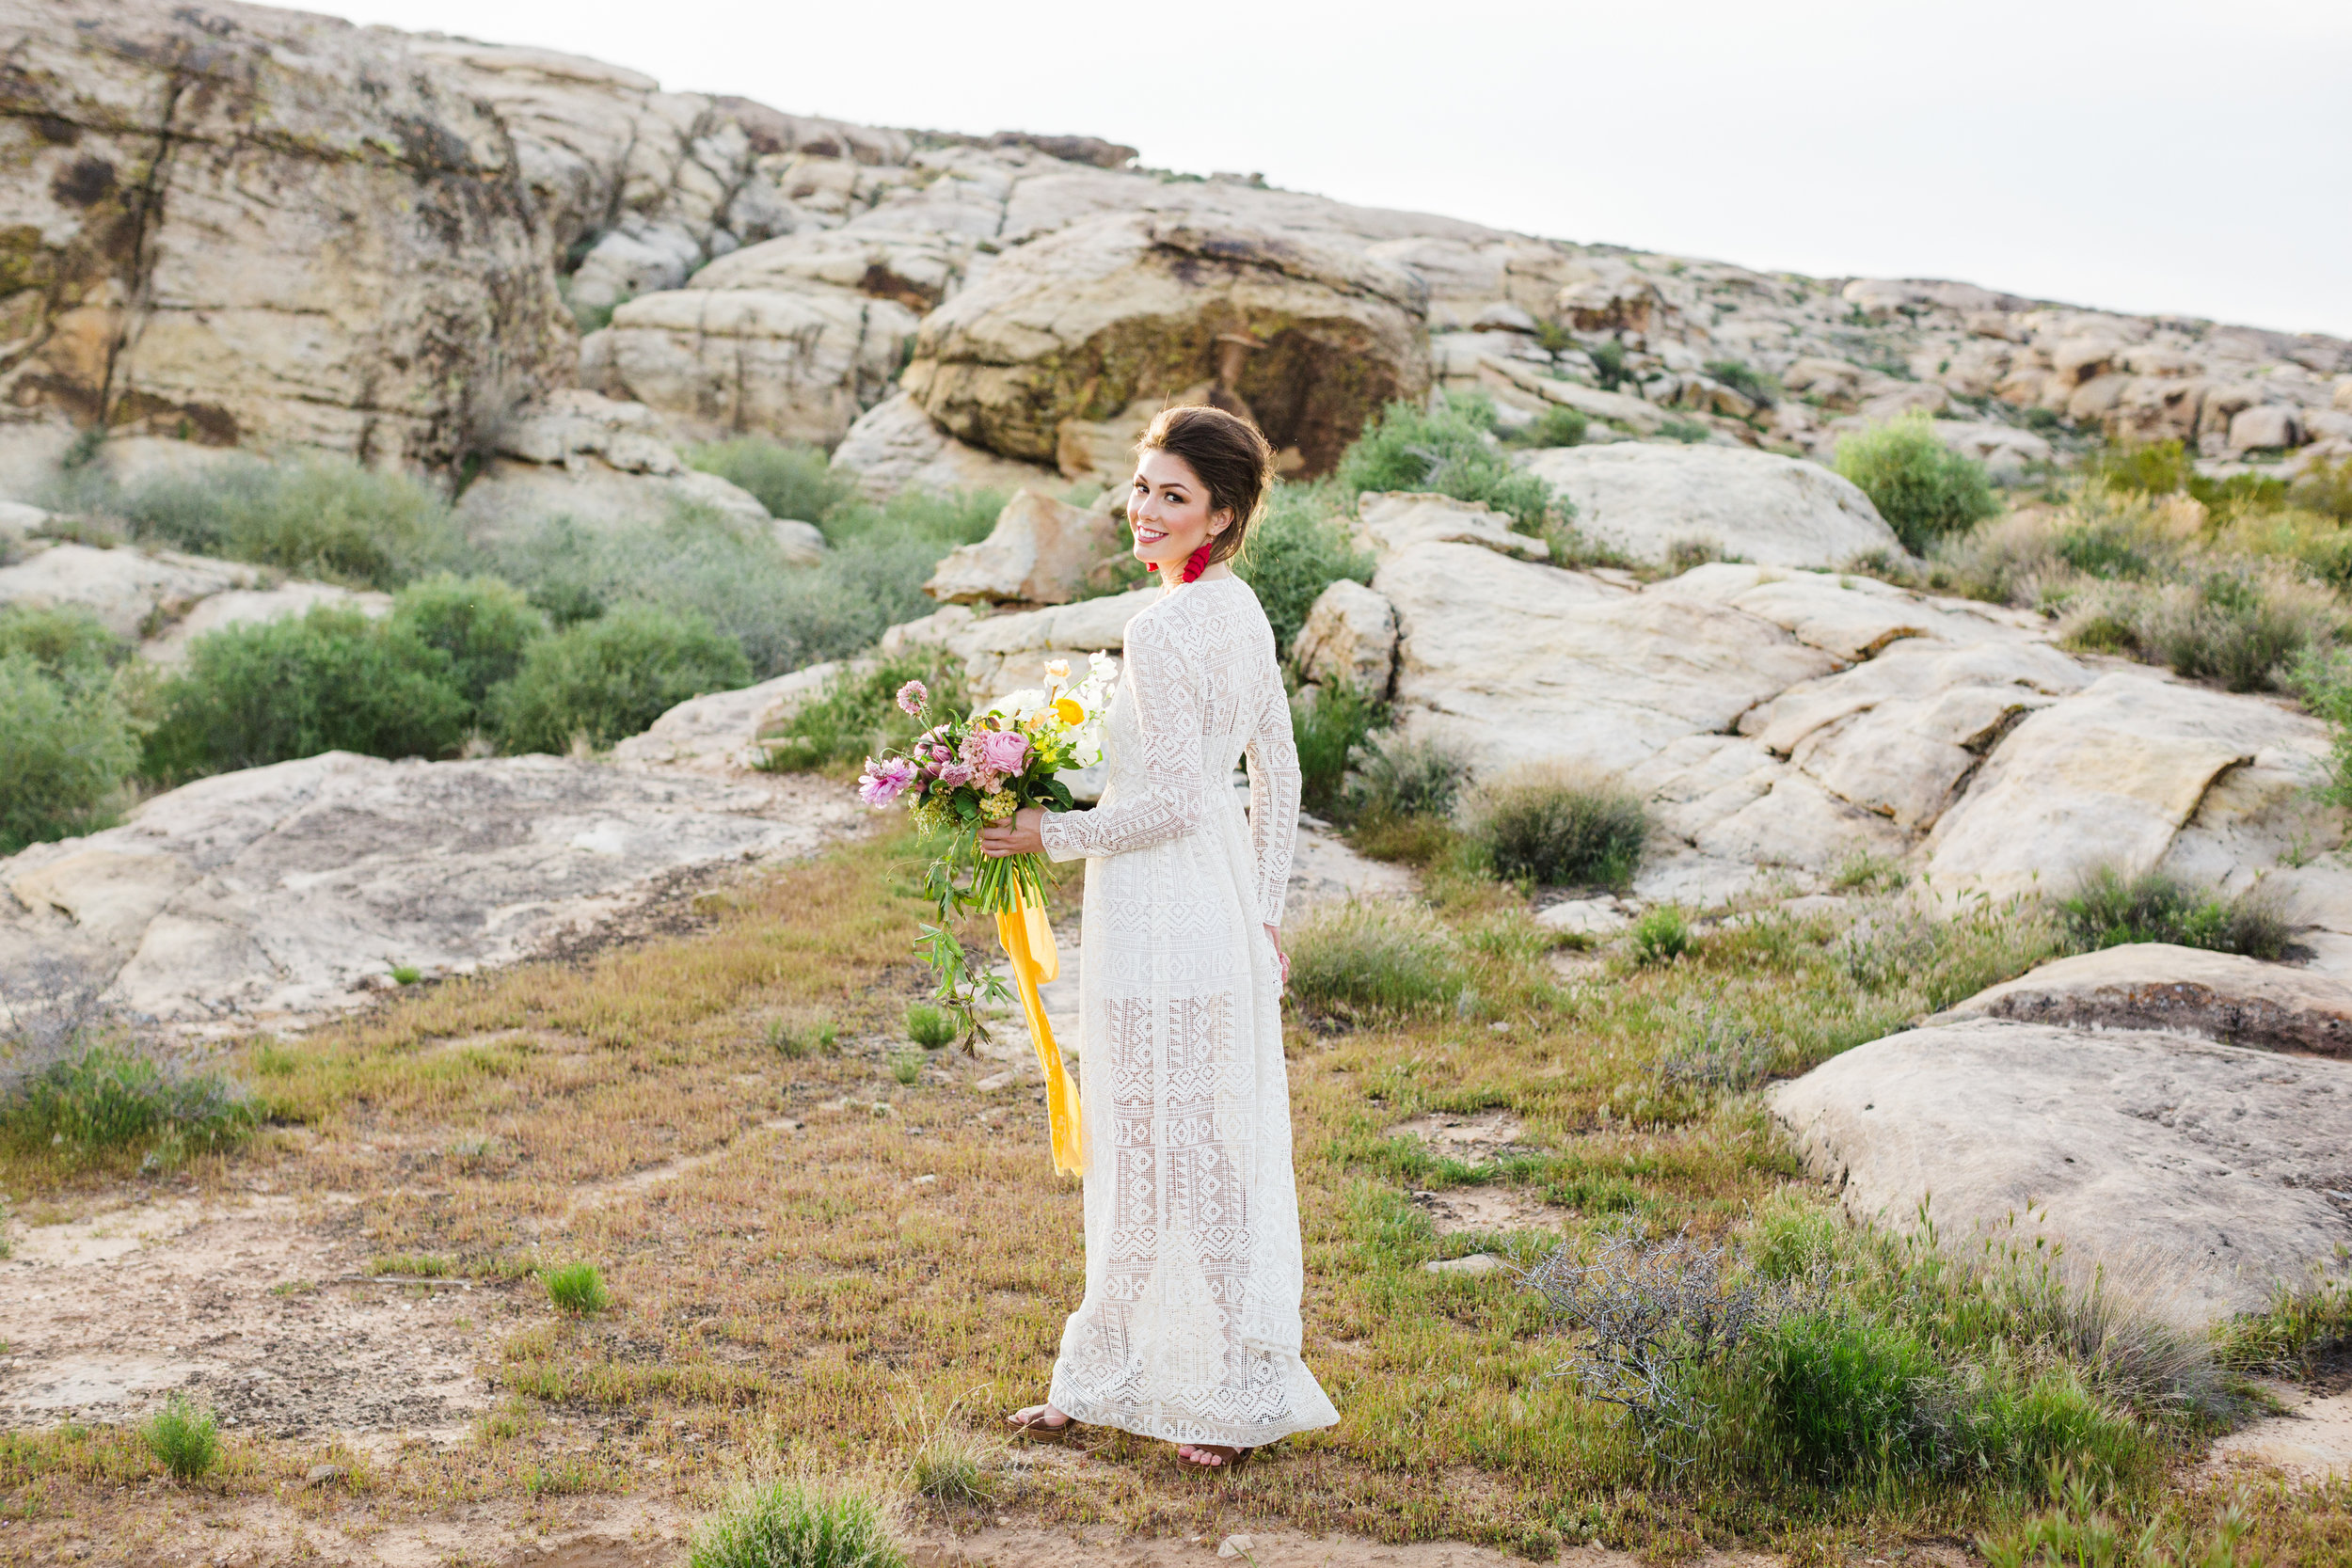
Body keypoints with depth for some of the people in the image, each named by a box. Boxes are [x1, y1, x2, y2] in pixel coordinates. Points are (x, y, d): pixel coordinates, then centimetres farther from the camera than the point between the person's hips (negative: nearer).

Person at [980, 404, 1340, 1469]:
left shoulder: (1162, 629, -20)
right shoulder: (1241, 609, 8)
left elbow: (1174, 800, -23)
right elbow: (1279, 777, 13)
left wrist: (1052, 836, -11)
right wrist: (1263, 910, 20)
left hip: (1161, 912, -10)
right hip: (1223, 903, 10)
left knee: (1168, 1147, 3)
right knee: (1207, 1143, 16)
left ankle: (1227, 1395, 14)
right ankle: (1109, 1377, 30)